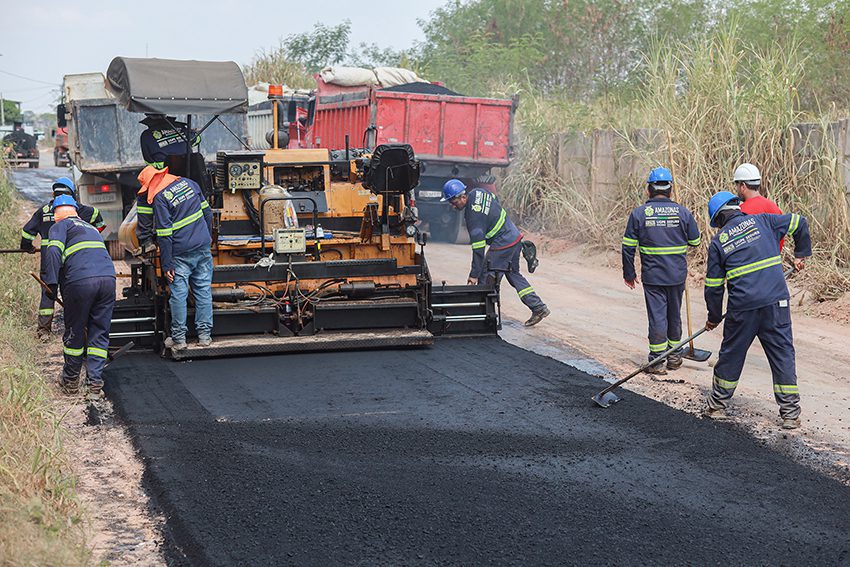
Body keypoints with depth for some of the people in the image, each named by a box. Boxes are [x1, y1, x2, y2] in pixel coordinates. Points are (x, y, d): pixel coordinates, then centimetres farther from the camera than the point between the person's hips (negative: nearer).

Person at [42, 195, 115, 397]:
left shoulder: (60, 226, 13)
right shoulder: (91, 228, 32)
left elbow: (54, 252, -6)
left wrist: (51, 283, -9)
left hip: (80, 281, -5)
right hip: (108, 278, 5)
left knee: (74, 333, 10)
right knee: (99, 333, 11)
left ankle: (70, 382, 22)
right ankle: (95, 382, 8)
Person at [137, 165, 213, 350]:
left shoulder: (159, 198, -10)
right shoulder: (188, 183, 8)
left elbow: (164, 234, -12)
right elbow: (207, 212, 14)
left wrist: (166, 265, -9)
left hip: (181, 253, -5)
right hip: (203, 248, 5)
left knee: (178, 295, 3)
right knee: (204, 291, 9)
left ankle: (179, 338, 6)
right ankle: (205, 334, 11)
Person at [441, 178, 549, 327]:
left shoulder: (473, 217, -25)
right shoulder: (478, 192, -1)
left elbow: (478, 248, -25)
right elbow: (496, 200, 21)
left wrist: (474, 275, -21)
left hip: (502, 245, -10)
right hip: (515, 236, 10)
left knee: (486, 279, -3)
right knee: (514, 275, 20)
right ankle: (539, 308, 20)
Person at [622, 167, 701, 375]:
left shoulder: (638, 213, -6)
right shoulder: (683, 212, -3)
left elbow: (628, 247, -4)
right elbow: (695, 241, 9)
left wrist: (629, 273, 7)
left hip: (652, 276, -2)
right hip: (678, 275, 2)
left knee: (657, 316, 3)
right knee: (675, 315, 16)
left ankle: (657, 361, 4)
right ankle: (674, 356, 28)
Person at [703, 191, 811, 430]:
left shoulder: (718, 242, 8)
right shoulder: (761, 221, 10)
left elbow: (713, 286, 10)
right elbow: (799, 223, 12)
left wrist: (714, 318, 22)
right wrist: (801, 254, 25)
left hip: (742, 307, -1)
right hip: (776, 302, 1)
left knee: (731, 354, 15)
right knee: (782, 354, 6)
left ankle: (717, 405, 27)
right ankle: (790, 413, 6)